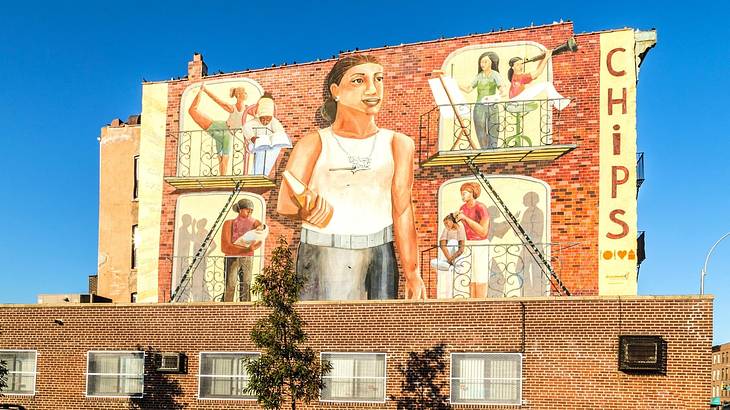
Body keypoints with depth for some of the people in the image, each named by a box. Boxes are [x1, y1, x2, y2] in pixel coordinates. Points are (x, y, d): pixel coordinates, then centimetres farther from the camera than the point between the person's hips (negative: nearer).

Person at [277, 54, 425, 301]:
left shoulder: (397, 144, 8)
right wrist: (308, 205, -33)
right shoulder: (314, 144, 4)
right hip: (322, 259, -1)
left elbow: (402, 209, 0)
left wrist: (412, 274, -8)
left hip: (379, 258, 1)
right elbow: (285, 202, -9)